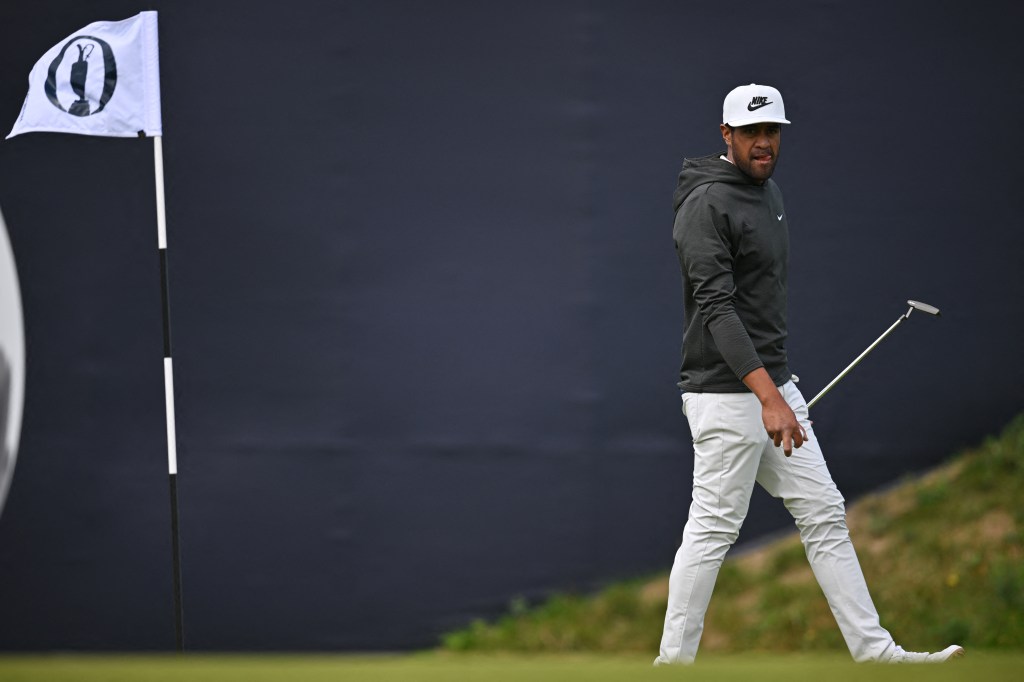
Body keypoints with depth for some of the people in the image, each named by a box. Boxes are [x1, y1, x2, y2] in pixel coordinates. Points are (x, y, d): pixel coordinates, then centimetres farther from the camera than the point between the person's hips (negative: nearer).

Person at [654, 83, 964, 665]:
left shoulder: (768, 191, 14)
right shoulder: (707, 205, -16)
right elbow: (716, 307, -25)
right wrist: (768, 398, -34)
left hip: (775, 383, 9)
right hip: (728, 394, -9)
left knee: (824, 515, 7)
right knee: (714, 528, -5)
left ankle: (875, 651, 8)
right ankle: (674, 664, 3)